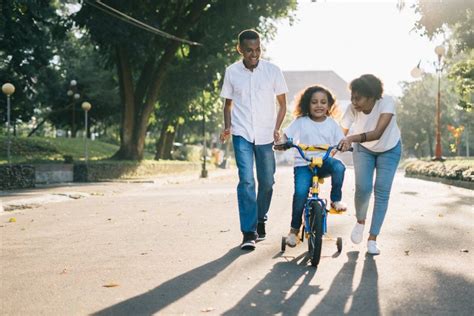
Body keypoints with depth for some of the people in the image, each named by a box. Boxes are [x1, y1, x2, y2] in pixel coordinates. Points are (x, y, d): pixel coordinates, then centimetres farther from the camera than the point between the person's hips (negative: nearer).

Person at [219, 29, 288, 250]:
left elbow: (282, 103, 5)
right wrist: (227, 127, -3)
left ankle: (260, 220, 33)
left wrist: (277, 129, -7)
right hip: (242, 134, -1)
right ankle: (249, 233, -10)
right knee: (246, 180, -12)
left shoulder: (272, 71, -2)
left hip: (265, 135, 1)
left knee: (267, 181, 8)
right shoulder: (232, 72, 0)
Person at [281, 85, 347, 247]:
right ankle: (294, 229, 0)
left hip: (324, 161, 1)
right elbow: (286, 136, -3)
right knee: (300, 192, -22)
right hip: (303, 163, -1)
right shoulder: (301, 122, 1)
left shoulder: (332, 124, 6)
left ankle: (336, 200, -8)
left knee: (339, 167, -33)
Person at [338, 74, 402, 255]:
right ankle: (360, 221, 16)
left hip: (389, 150, -1)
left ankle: (372, 239, 4)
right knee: (363, 188, -15)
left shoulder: (386, 103, -35)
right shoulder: (353, 108, -27)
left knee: (382, 193, -6)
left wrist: (352, 138, -60)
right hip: (363, 149, 1)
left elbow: (378, 133, -47)